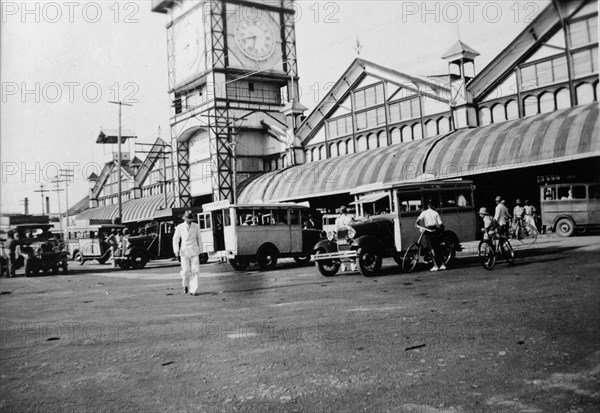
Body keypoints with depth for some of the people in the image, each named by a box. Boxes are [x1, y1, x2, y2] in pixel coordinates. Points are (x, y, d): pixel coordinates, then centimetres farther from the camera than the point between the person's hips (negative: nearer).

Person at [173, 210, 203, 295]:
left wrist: (200, 250, 12)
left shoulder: (196, 226, 3)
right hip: (184, 252, 0)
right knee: (185, 271, -5)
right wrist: (176, 250, -2)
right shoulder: (180, 227, 1)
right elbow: (175, 239, 8)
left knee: (195, 270, -10)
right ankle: (185, 285, 23)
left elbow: (199, 239, 11)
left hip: (194, 252, 1)